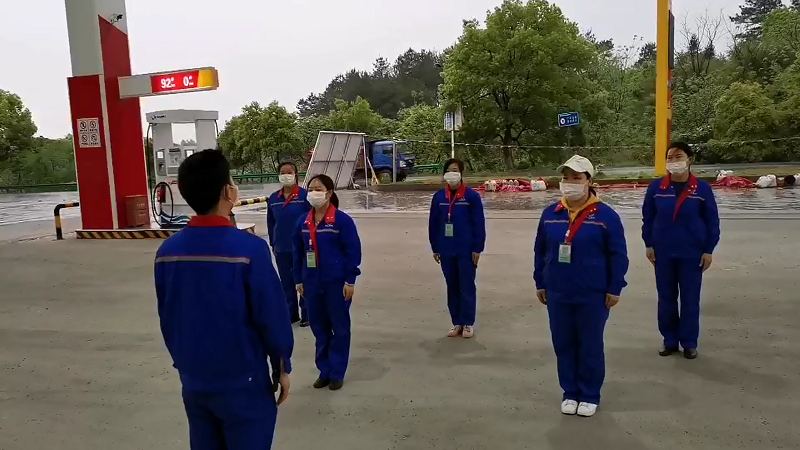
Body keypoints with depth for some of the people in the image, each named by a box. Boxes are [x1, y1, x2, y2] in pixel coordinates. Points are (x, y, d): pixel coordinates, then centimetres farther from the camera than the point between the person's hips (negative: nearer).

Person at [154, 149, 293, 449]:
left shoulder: (167, 251, -4)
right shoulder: (249, 248, -21)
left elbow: (166, 318, 6)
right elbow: (273, 316, -16)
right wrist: (282, 366, -1)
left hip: (193, 382, 5)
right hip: (243, 383, -5)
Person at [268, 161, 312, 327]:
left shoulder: (305, 195, -11)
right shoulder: (273, 198, 4)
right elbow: (271, 223, 11)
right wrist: (273, 244, 11)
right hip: (281, 248, 5)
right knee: (286, 282, 13)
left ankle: (307, 314, 18)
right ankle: (291, 314, 26)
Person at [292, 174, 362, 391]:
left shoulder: (342, 220, -11)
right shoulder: (303, 222, 5)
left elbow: (353, 251, -11)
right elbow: (298, 252, 11)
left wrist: (350, 280, -12)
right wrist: (298, 280, 10)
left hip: (337, 283, -5)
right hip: (312, 283, 5)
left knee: (339, 327, 7)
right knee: (319, 327, 13)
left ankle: (337, 373, 19)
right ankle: (324, 371, 27)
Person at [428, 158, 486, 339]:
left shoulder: (472, 196, -6)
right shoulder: (438, 197, 3)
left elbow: (479, 223, -5)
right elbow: (433, 224, 8)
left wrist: (477, 248, -8)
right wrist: (435, 248, 7)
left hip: (466, 251, -3)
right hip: (446, 251, 4)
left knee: (467, 287, 4)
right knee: (452, 287, 11)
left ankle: (468, 323, 16)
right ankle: (456, 323, 22)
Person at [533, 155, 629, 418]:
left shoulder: (605, 215, -8)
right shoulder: (550, 214, 3)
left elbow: (618, 255, -5)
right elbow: (540, 251, 10)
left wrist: (614, 289, -6)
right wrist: (540, 283, 10)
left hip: (593, 295, -3)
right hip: (558, 294, 4)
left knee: (590, 346, 9)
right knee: (563, 345, 11)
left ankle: (590, 396, 24)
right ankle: (570, 393, 27)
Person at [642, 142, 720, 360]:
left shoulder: (702, 188, -5)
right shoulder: (656, 187, -3)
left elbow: (712, 221, -1)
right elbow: (647, 218, 4)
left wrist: (708, 250, -2)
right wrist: (649, 245, 2)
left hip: (692, 254, -1)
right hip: (663, 253, 1)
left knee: (690, 299, 7)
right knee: (666, 298, 9)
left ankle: (689, 342, 20)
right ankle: (670, 340, 23)